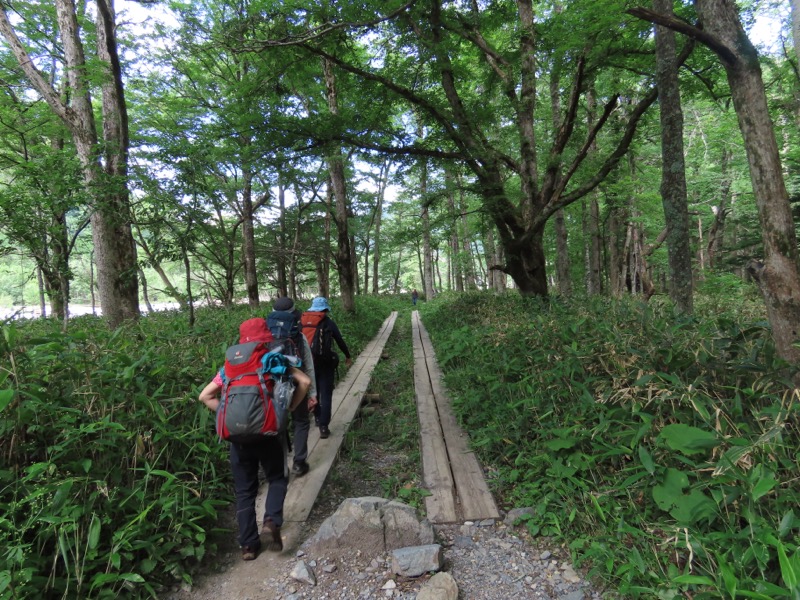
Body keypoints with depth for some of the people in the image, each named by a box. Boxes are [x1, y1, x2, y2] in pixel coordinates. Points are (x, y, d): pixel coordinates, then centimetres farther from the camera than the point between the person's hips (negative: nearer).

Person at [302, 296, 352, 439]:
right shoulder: (328, 322, -6)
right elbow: (340, 341, 0)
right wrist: (348, 356, 14)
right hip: (325, 362, -4)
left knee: (313, 391, 22)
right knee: (326, 394, 1)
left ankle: (317, 418, 36)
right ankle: (324, 427, -4)